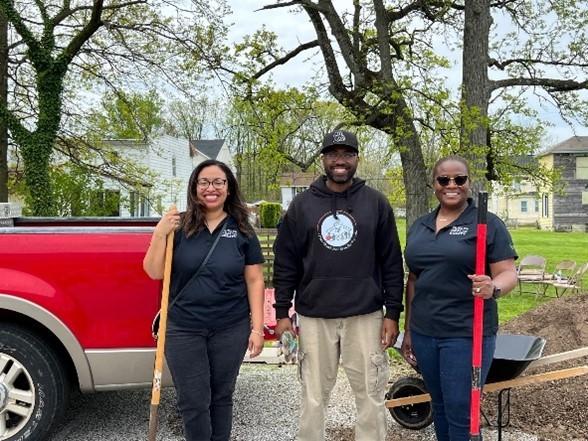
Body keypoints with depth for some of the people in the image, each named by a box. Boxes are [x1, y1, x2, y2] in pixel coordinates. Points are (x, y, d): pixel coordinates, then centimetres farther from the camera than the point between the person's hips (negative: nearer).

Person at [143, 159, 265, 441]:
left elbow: (254, 280, 2)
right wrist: (159, 234, -16)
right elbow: (154, 272, -2)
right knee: (193, 402, 7)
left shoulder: (242, 231, 0)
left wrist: (257, 327, -3)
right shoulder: (179, 226, -1)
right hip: (183, 329, 0)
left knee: (221, 397, 15)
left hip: (231, 330, 1)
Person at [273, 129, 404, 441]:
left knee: (371, 396, 7)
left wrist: (392, 313, -1)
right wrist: (282, 312, 1)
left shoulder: (376, 203, 3)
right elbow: (285, 262, 5)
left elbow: (392, 262, 3)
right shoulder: (302, 205, 4)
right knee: (313, 397, 10)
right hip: (313, 317, 1)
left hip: (365, 316, 0)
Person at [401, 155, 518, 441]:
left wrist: (493, 287, -31)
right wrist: (408, 330, 14)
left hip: (467, 333, -5)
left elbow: (508, 273, -8)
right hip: (424, 333, 5)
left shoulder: (488, 224, -5)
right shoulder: (419, 227, 10)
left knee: (461, 415, -1)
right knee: (440, 407, 17)